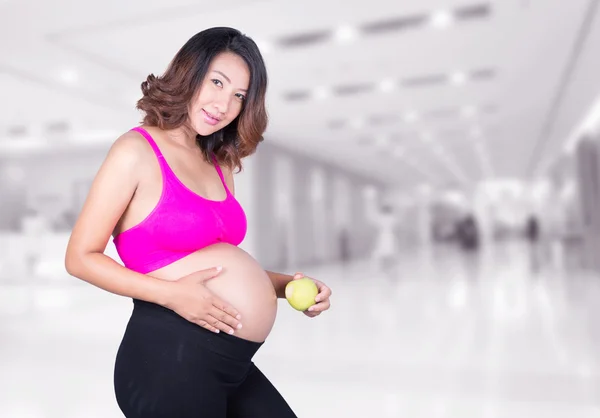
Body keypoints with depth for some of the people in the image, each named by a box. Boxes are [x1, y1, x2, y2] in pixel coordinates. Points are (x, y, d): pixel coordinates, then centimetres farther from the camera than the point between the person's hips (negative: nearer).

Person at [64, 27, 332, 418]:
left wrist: (286, 285, 0)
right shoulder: (136, 151, -9)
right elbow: (81, 257, -9)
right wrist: (171, 294, -20)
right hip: (170, 355, -7)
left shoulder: (219, 165, 13)